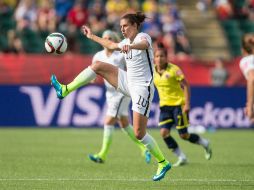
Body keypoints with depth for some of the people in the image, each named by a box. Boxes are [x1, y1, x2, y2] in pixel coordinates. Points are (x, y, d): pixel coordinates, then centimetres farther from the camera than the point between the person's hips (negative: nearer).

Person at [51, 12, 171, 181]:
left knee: (139, 133, -10)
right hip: (129, 83, 8)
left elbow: (144, 45, -40)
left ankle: (163, 163, 4)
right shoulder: (127, 41, 11)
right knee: (98, 66, -1)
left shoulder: (143, 36, -14)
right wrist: (92, 36, 41)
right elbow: (111, 45, 33)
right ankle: (65, 90, 1)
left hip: (142, 89, -8)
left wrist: (130, 46, -61)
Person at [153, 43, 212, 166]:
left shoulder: (174, 70, -15)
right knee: (164, 132, -13)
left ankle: (205, 144, 25)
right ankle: (181, 157, 1)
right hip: (165, 105, 5)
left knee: (183, 135, -4)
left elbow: (185, 86, -13)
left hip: (179, 104, -5)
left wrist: (187, 104, -18)